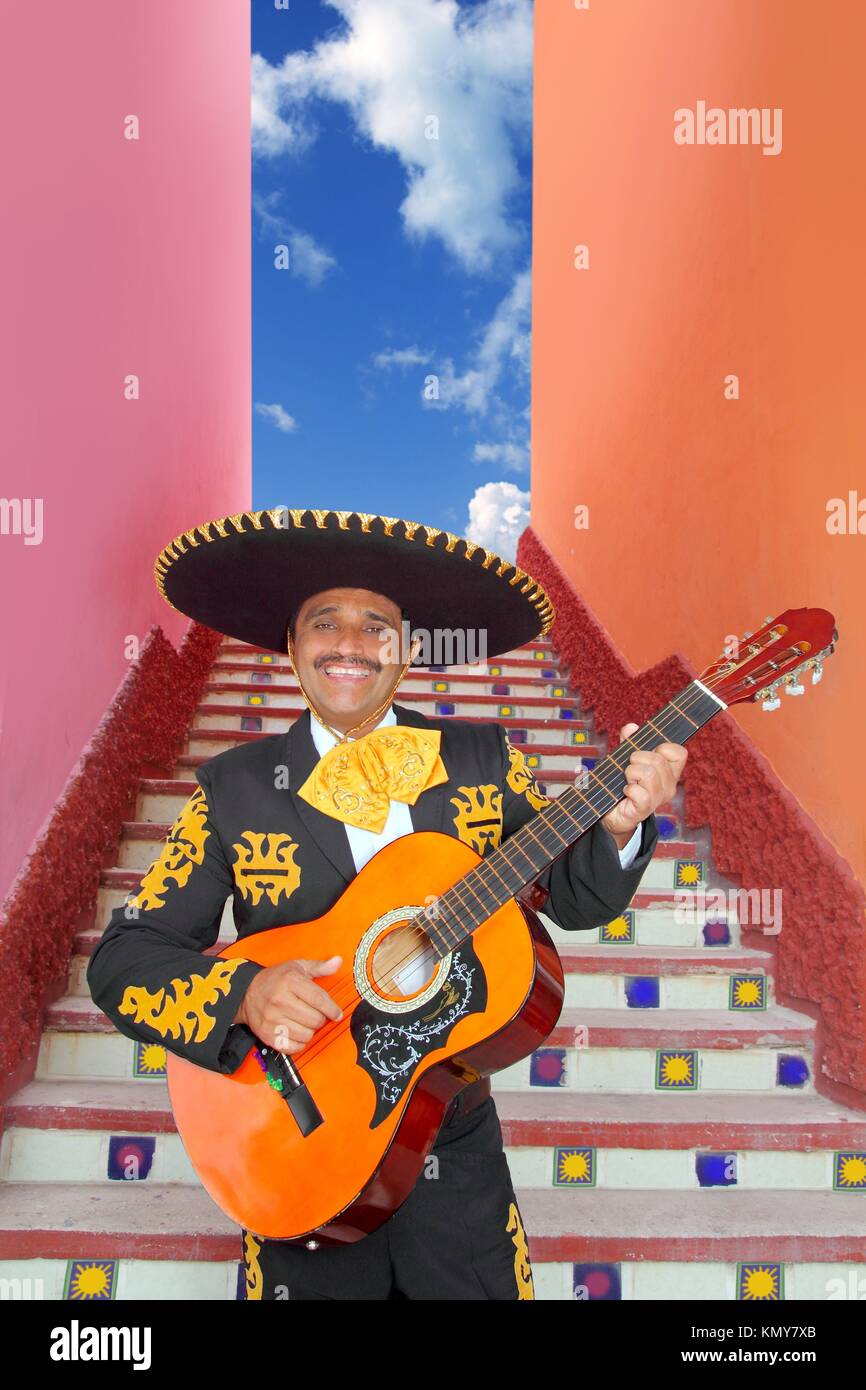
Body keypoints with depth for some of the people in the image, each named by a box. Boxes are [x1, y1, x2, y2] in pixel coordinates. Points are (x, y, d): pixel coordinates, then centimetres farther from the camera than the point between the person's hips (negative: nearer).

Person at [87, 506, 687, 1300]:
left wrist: (615, 827, -24)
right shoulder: (234, 789, -9)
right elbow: (123, 956, -9)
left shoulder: (481, 760, -5)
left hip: (457, 1153, 2)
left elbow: (574, 899, -3)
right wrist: (244, 995, -26)